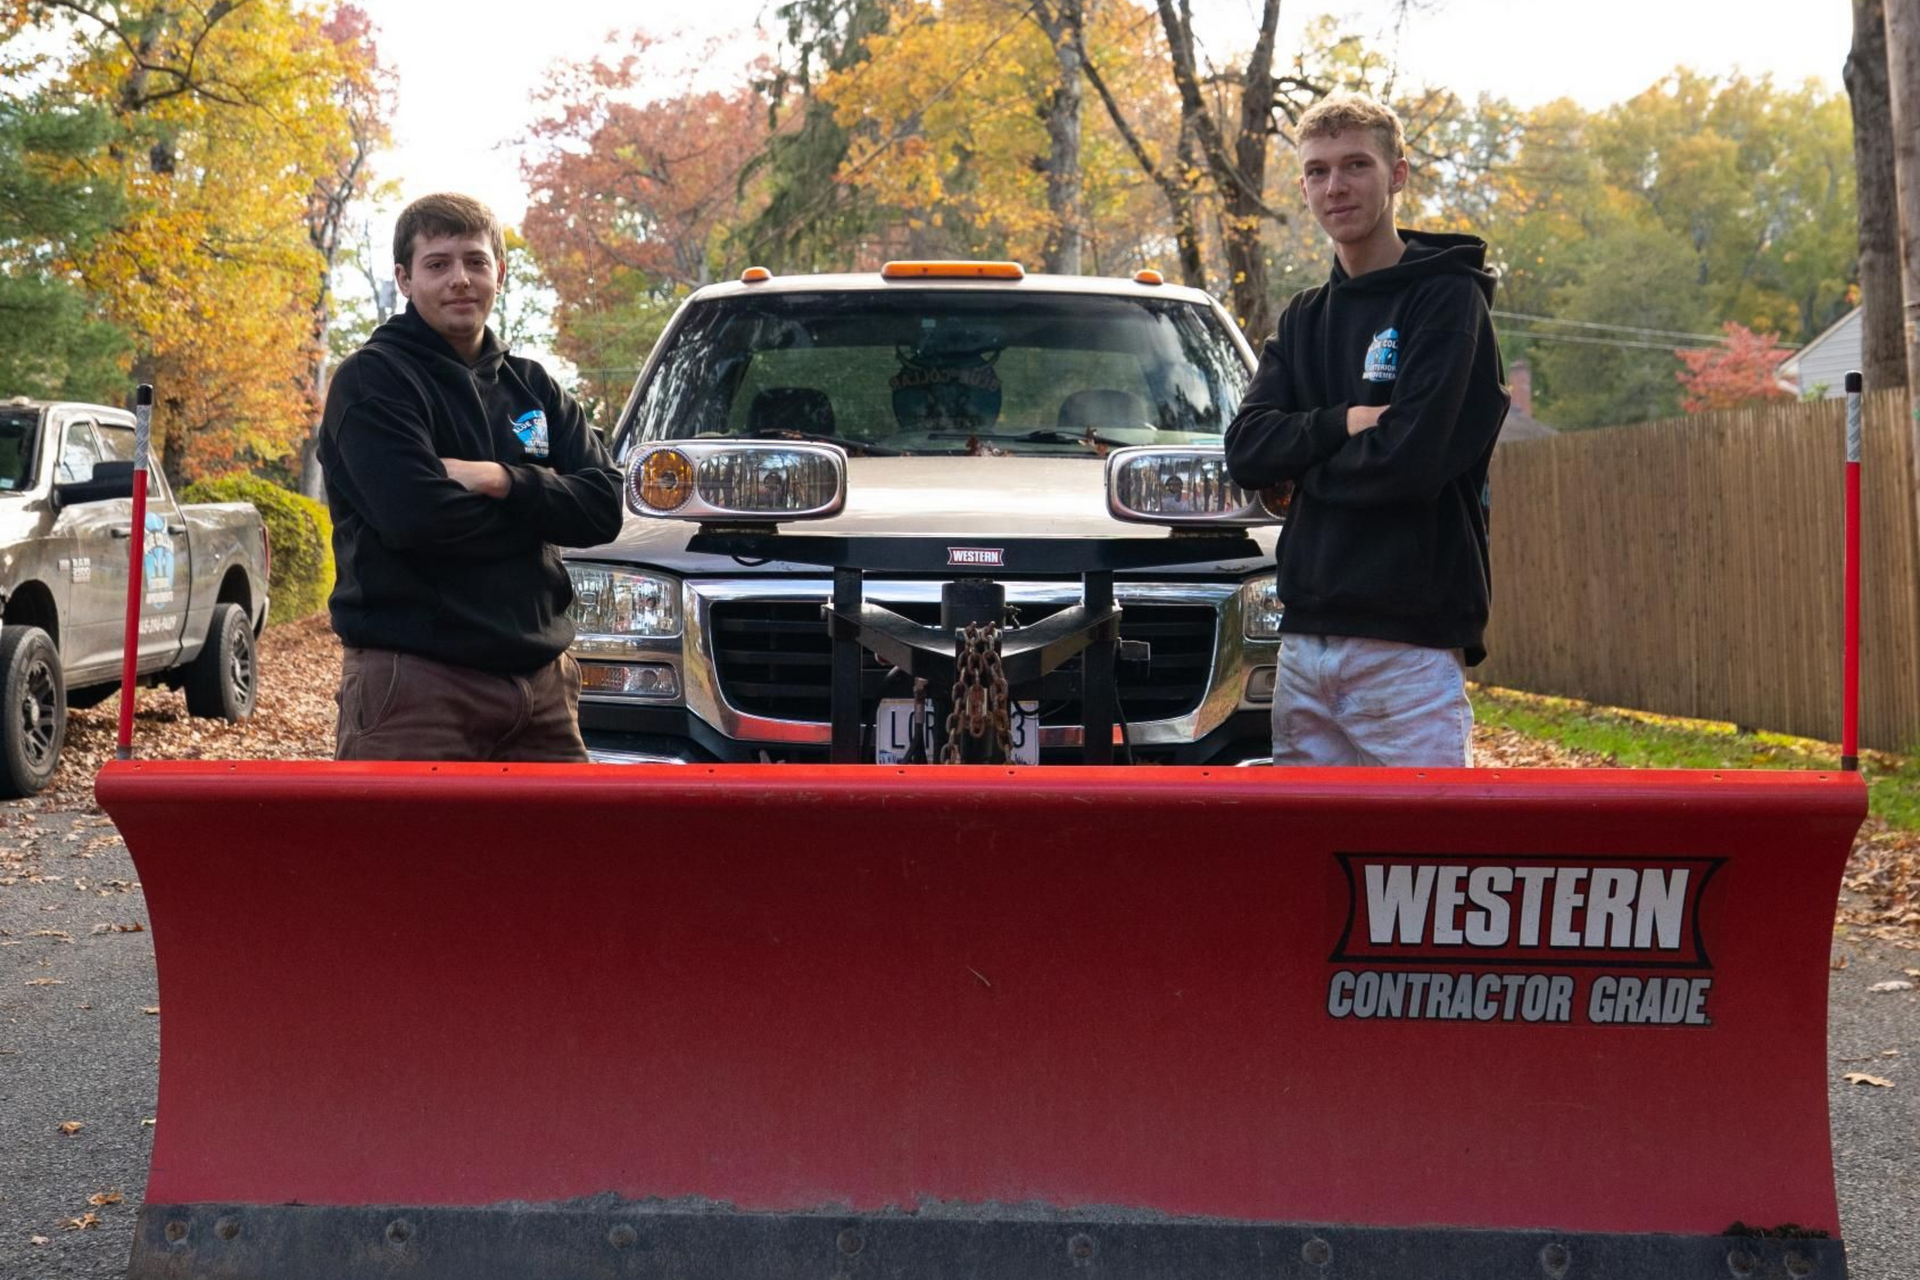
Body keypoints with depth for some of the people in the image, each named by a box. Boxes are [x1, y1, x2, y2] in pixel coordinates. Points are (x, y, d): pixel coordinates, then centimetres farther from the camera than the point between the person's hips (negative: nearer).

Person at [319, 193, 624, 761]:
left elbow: (602, 506, 3)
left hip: (539, 681, 6)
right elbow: (416, 515, -19)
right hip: (413, 679, -6)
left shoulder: (533, 387, 15)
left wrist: (502, 481, -13)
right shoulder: (373, 379, -4)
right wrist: (537, 500, -5)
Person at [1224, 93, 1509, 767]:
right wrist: (1345, 424, -11)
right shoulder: (1302, 319, 18)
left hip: (1408, 645, -6)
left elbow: (1409, 459, -16)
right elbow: (1246, 448, 4)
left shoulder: (1447, 298, -3)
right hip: (1304, 643, 7)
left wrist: (1304, 460, 0)